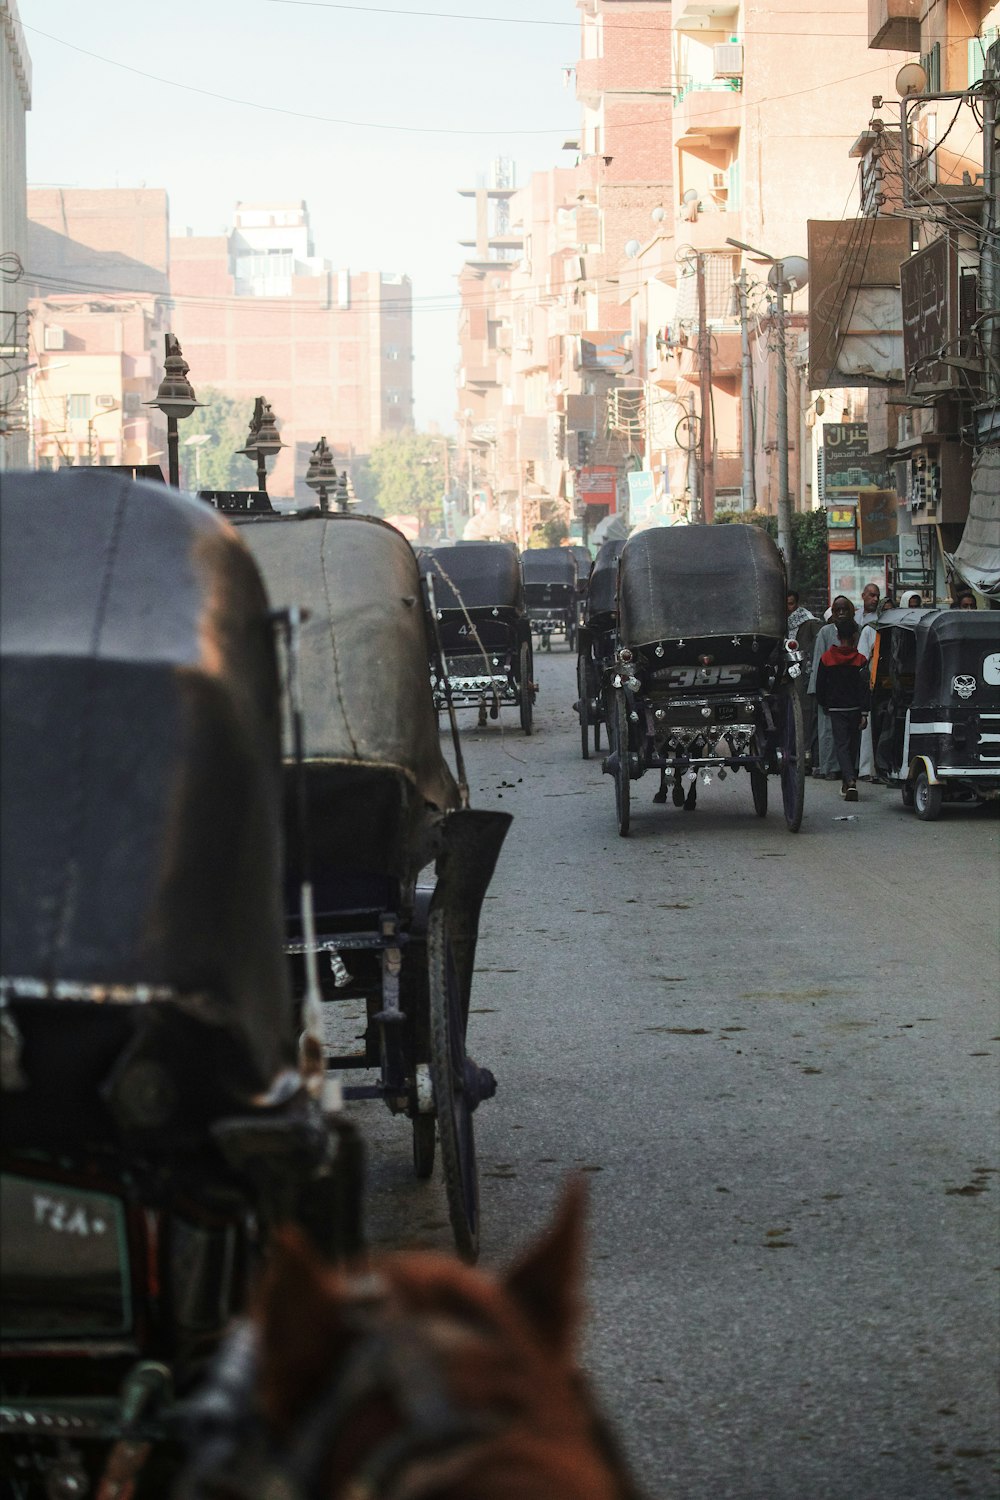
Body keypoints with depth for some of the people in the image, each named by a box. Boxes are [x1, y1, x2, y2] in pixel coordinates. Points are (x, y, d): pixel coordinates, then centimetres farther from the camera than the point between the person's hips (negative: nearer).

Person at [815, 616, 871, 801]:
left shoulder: (826, 658, -1)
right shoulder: (860, 660, -6)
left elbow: (820, 685, 5)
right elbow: (865, 688, -10)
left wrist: (823, 704, 20)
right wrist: (864, 713, -9)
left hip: (836, 709, 0)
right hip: (855, 709, 0)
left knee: (841, 744, -2)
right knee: (853, 744, 16)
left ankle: (850, 781, -22)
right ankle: (848, 780, 27)